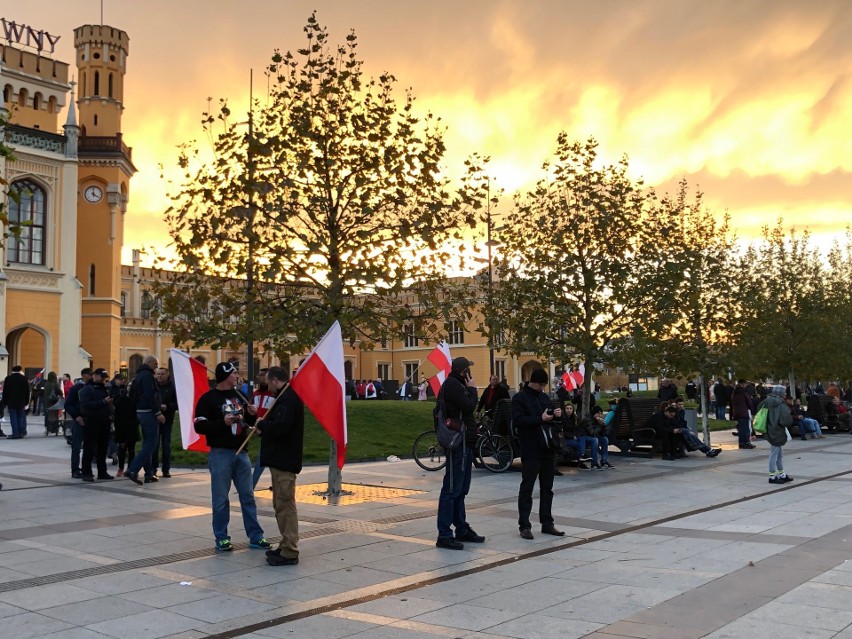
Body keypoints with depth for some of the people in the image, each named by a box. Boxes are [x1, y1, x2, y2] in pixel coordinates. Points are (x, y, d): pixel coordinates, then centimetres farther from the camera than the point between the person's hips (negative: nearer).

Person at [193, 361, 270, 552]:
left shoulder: (239, 395, 10)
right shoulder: (208, 398, -8)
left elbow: (249, 422, 20)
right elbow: (199, 426, -13)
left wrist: (252, 414, -2)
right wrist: (223, 423, -22)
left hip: (241, 452, 6)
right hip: (220, 454, -6)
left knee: (248, 496, 10)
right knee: (220, 499, 2)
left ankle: (255, 536, 16)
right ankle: (221, 538, 14)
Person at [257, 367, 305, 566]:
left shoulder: (287, 399, -19)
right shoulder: (288, 397, 15)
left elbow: (280, 427, -29)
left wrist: (261, 424, -12)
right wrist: (265, 426, 7)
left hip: (283, 460, -11)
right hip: (282, 459, 11)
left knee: (285, 505, -7)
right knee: (281, 504, 18)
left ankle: (289, 552, -3)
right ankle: (286, 546, 26)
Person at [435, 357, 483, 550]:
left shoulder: (456, 385, 20)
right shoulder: (452, 385, -11)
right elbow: (469, 406, -18)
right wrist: (472, 389, -6)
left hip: (465, 442, 11)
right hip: (458, 443, -11)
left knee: (460, 489, 16)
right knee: (452, 489, -10)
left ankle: (462, 529, 24)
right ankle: (444, 535, -8)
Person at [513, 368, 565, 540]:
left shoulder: (544, 397, 15)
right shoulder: (519, 398, -6)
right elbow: (517, 421, -18)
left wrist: (557, 415, 0)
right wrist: (540, 419, -24)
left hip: (547, 448, 7)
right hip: (530, 450, -7)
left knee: (547, 488, 11)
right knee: (527, 487, -1)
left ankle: (547, 523, 19)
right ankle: (524, 525, 4)